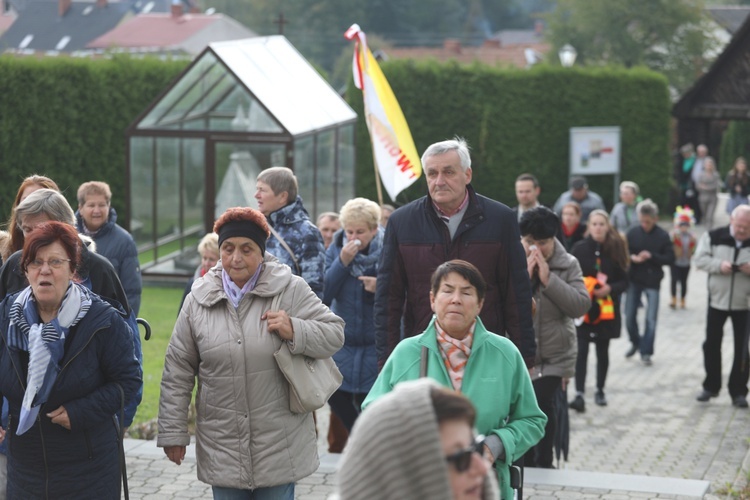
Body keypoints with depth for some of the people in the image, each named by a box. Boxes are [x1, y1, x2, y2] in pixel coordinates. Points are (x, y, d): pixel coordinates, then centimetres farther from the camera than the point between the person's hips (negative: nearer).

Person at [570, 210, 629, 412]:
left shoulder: (615, 250, 1)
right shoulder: (580, 249, -2)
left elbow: (624, 281, 3)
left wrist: (610, 289, -14)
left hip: (607, 309, 2)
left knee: (602, 351, 11)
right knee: (581, 351, -9)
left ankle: (600, 391, 26)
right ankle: (579, 394, -13)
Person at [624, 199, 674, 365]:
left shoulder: (663, 236, -5)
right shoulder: (633, 233, -1)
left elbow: (670, 258, -5)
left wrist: (652, 256, -19)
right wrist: (632, 258, -19)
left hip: (652, 282, -2)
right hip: (634, 280, 2)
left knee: (651, 319, 0)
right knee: (629, 316, 7)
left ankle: (646, 351, 11)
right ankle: (635, 342, 32)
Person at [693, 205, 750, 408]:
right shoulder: (714, 237, -5)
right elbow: (700, 259, -6)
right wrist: (719, 264, -23)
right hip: (717, 300, 1)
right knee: (712, 344, 8)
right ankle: (711, 386, 23)